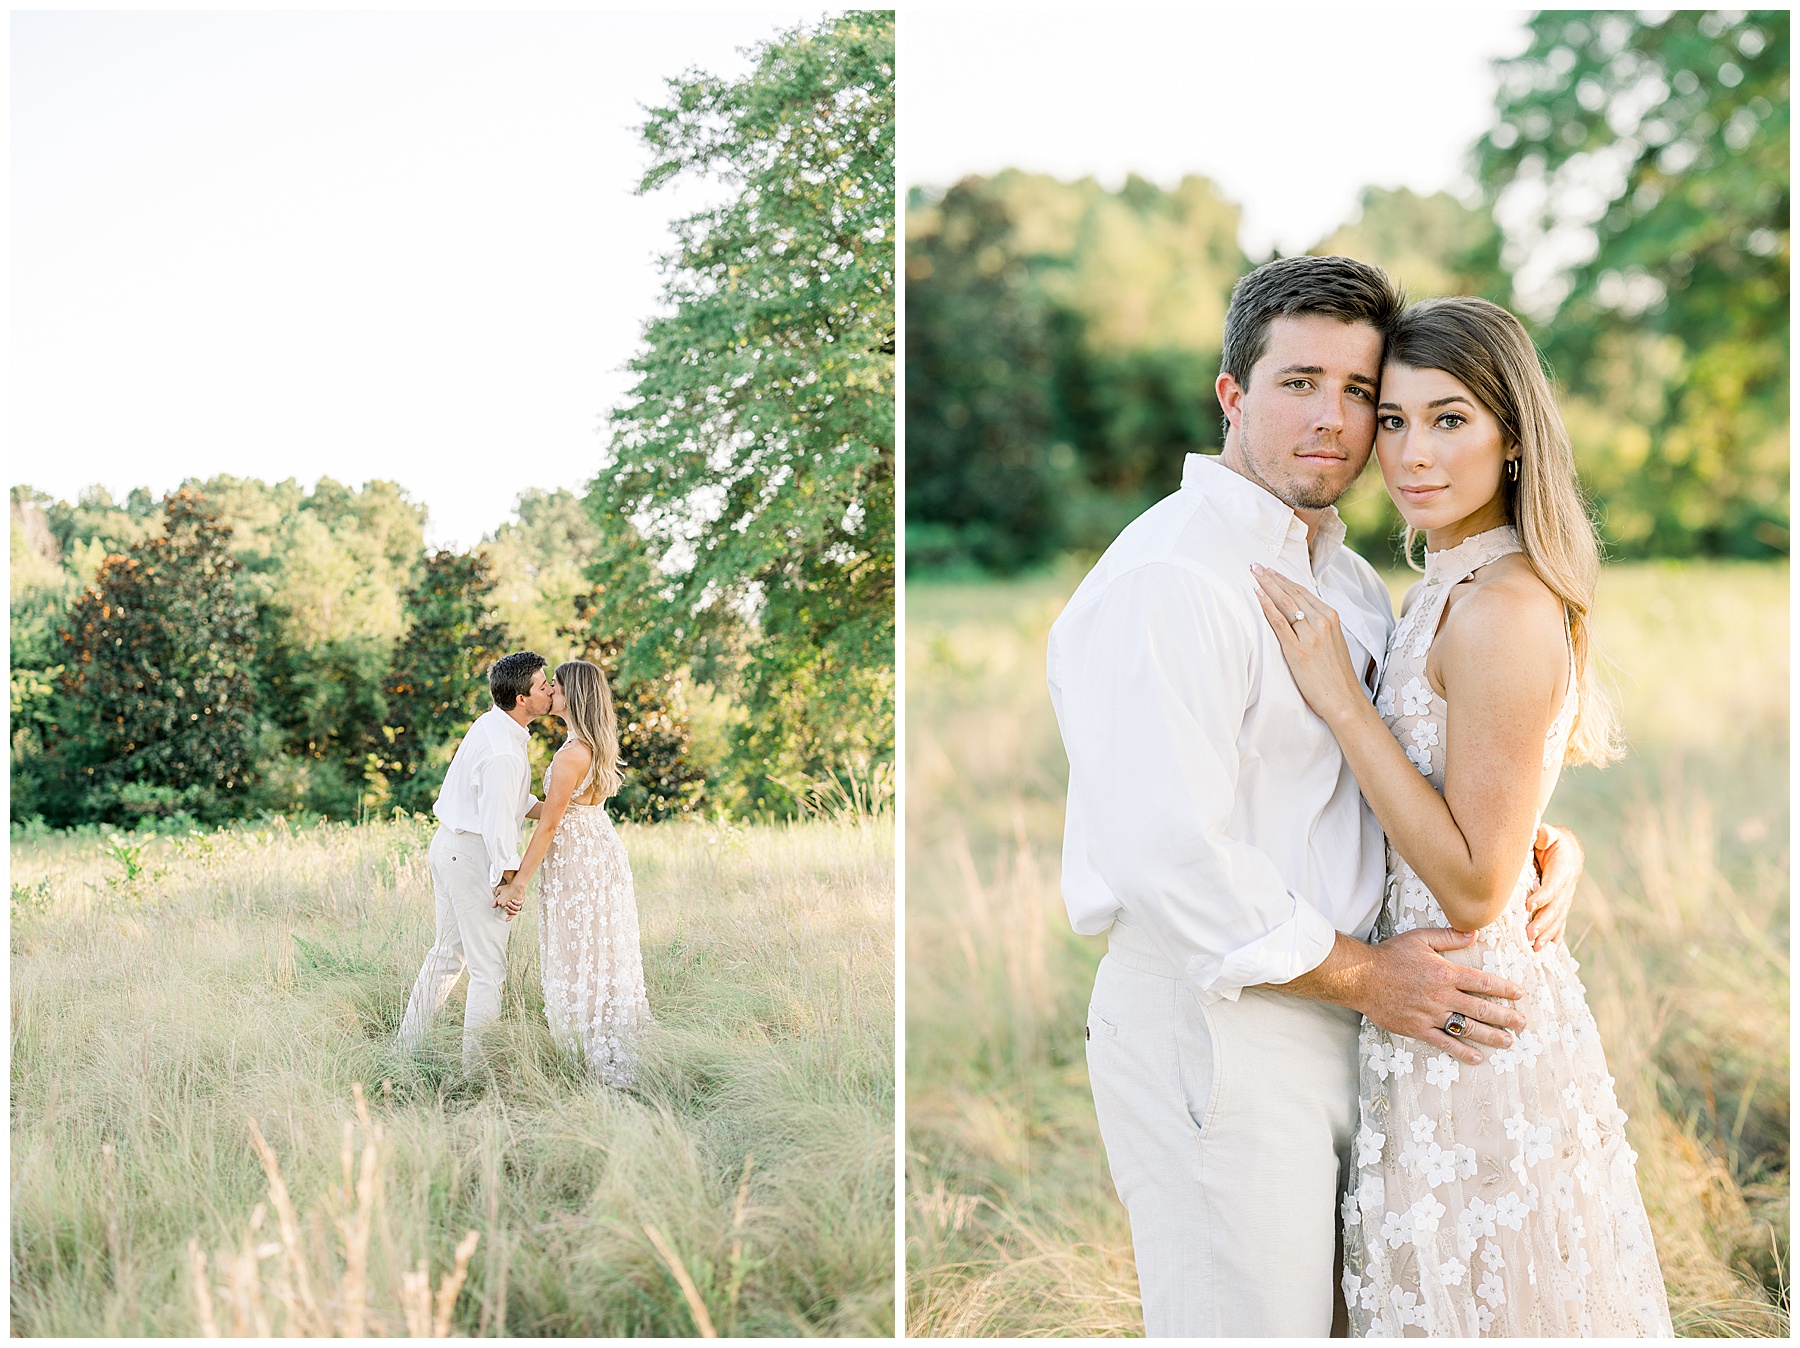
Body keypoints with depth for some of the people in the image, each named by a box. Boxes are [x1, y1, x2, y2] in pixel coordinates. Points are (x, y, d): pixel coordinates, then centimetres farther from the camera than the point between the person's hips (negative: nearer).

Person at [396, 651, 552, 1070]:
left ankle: (407, 1048, 29)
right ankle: (477, 1065, 4)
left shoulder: (490, 723, 7)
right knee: (488, 967, -2)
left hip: (449, 845, 10)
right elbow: (497, 826, -24)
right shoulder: (503, 753, -25)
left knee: (448, 951, 21)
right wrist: (511, 883, -15)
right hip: (473, 856, -10)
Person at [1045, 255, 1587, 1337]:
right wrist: (1363, 975, -16)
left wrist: (1540, 840, 2)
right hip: (1210, 1031, -9)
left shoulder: (1351, 580, 14)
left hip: (1340, 1023, 9)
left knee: (1333, 1310, 19)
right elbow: (1168, 854, -25)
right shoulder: (1167, 580, -18)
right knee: (1247, 1318, 1)